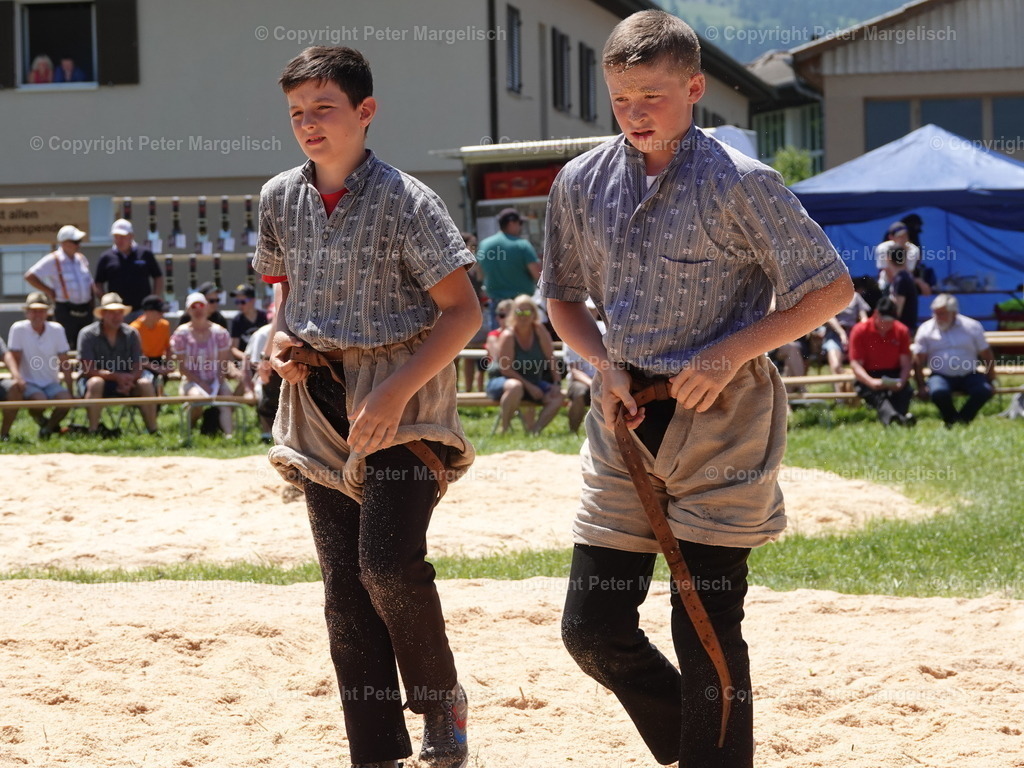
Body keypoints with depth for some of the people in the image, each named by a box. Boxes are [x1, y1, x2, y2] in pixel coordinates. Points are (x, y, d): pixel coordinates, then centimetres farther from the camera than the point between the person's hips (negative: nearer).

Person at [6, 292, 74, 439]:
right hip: (30, 383, -3)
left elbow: (64, 364, 2)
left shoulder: (56, 329, 0)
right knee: (39, 399, -33)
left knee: (65, 399, -27)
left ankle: (49, 426, 3)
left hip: (51, 383, 3)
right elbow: (15, 360, -7)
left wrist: (71, 391, -1)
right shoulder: (18, 329, -7)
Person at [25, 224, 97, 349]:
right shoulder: (53, 261, -6)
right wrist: (49, 291, -9)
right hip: (65, 310, -7)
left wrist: (93, 299, 9)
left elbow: (90, 283, 25)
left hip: (85, 310, 7)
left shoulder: (81, 259, 14)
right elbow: (30, 277, -10)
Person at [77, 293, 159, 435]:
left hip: (124, 383, 3)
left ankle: (152, 430, -21)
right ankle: (93, 430, -36)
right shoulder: (88, 334, -9)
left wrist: (129, 380, -27)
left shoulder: (131, 334, 2)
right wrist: (116, 376, -28)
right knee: (96, 383, -37)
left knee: (146, 385, -22)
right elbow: (88, 369, -16)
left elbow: (138, 367, -2)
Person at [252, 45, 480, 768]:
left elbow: (462, 310, -12)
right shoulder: (280, 200, 6)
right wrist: (282, 339, 2)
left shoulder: (405, 200, -12)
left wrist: (397, 391, -21)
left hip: (401, 397, -5)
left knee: (389, 564, -19)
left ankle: (442, 703, 6)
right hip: (321, 402, 6)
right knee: (343, 582, 4)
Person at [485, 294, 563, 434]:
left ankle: (535, 429, -18)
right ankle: (504, 428, -26)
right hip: (501, 381, -5)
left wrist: (556, 383, -13)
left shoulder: (540, 331, -4)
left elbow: (551, 358, -1)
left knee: (556, 396, -18)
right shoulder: (508, 336, -17)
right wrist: (530, 387, -23)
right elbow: (506, 369, -20)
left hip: (533, 382, 5)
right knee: (516, 387, -40)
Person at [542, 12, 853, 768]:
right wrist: (604, 363, -1)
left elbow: (831, 287, -6)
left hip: (721, 424, -5)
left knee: (708, 631, -3)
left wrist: (731, 352, -15)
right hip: (626, 421, 5)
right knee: (593, 627, 4)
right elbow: (563, 296, 19)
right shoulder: (581, 184, 5)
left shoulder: (739, 183, -10)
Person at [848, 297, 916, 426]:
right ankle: (892, 417, -67)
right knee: (877, 395, -36)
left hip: (894, 376, 3)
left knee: (905, 392, -32)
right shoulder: (860, 331, -3)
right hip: (869, 377, -3)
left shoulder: (902, 331, 5)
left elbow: (905, 364, 1)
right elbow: (855, 364, -8)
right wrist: (871, 382, -27)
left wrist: (901, 382, -21)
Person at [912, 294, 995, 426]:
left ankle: (963, 418, -3)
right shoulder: (926, 330, 3)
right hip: (941, 376, -1)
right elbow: (918, 361, 1)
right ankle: (951, 420, -3)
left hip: (969, 376, 1)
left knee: (984, 391, -28)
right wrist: (921, 386, -8)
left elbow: (987, 356, 9)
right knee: (938, 392, -35)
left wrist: (990, 382, 4)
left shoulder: (972, 327, 4)